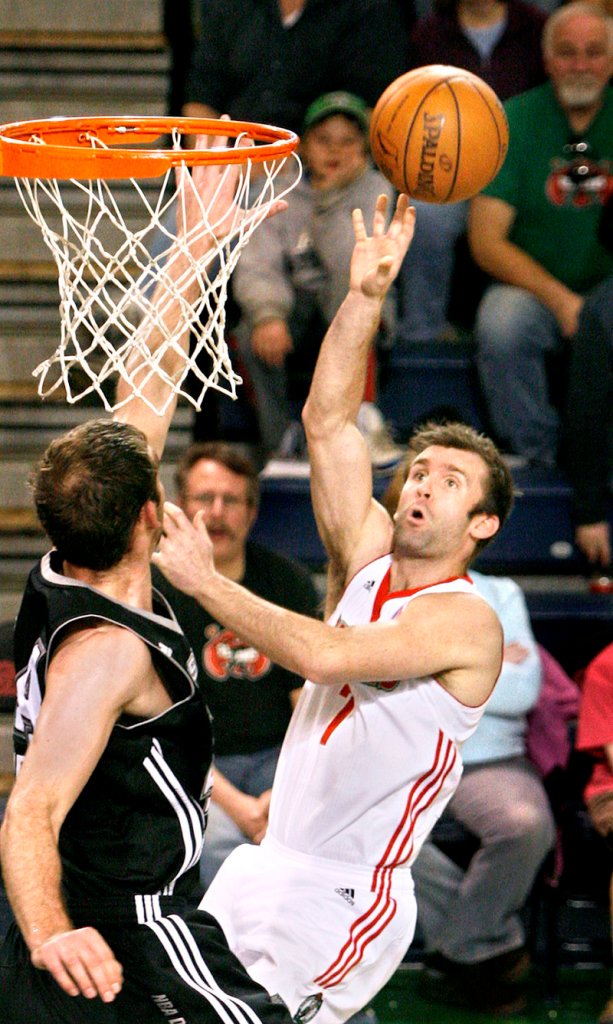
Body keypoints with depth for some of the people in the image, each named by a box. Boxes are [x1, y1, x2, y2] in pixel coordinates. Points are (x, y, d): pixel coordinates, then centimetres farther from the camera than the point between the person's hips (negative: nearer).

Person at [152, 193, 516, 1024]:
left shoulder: (468, 621, -14)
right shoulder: (369, 554, 7)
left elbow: (322, 653, -26)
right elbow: (328, 421, 2)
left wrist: (205, 582, -21)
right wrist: (366, 295, -6)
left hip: (346, 896, -7)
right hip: (269, 865, 7)